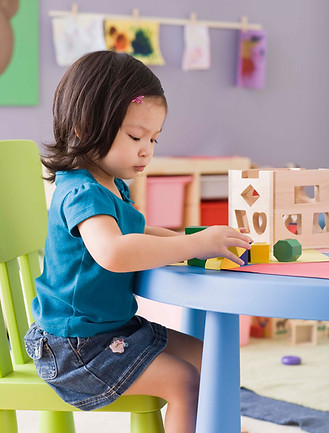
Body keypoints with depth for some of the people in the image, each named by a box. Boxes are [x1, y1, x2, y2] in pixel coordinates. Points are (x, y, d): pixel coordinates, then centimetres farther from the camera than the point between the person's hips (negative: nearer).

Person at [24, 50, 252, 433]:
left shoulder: (112, 186, 9)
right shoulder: (82, 193, -25)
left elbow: (134, 232, 28)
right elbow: (112, 251, -45)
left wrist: (181, 238, 8)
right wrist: (195, 244, -38)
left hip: (116, 326, 10)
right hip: (76, 345, -10)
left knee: (203, 357, 11)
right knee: (184, 382, -16)